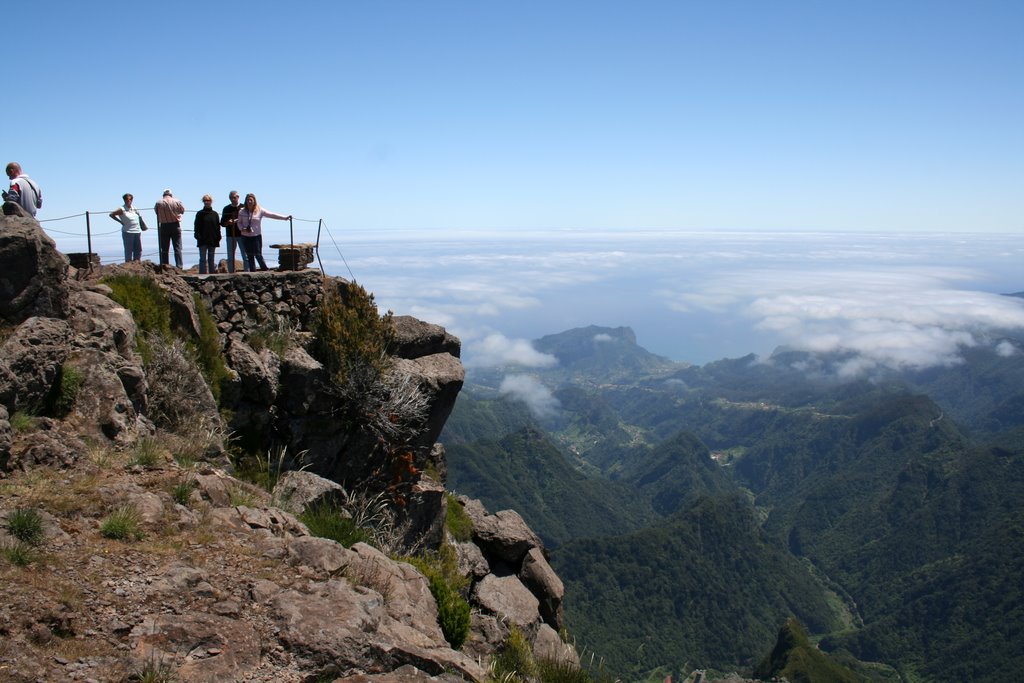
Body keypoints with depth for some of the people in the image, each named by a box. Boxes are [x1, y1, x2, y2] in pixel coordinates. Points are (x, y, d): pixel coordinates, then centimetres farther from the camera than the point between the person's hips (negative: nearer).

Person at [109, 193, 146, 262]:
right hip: (128, 232, -6)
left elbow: (139, 217, 28)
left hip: (137, 231, 6)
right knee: (129, 250, -3)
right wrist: (120, 221, -4)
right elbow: (111, 214, -5)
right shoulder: (122, 210, -6)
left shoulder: (134, 209, 11)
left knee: (138, 250, 8)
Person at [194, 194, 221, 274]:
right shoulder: (200, 214, 2)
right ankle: (202, 275, -2)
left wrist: (218, 238, 1)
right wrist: (198, 237, -12)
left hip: (212, 240, 2)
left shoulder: (215, 214, 8)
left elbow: (218, 227, 9)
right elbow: (197, 227, -1)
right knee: (203, 259, -2)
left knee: (211, 259, 10)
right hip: (203, 240, -2)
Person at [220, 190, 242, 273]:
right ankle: (231, 272, 7)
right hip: (230, 235, 2)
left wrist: (237, 221, -14)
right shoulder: (226, 209, 10)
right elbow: (222, 223, 9)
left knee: (245, 255, -5)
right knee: (230, 257, 3)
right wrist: (228, 223, -12)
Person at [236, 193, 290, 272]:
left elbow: (272, 215, -7)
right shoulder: (242, 212, 3)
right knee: (249, 256, 6)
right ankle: (252, 272, 12)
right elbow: (239, 223, 10)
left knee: (258, 255, -7)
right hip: (245, 237, 2)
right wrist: (242, 229, -12)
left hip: (256, 236, -2)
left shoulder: (260, 211, -3)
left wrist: (285, 218, -14)